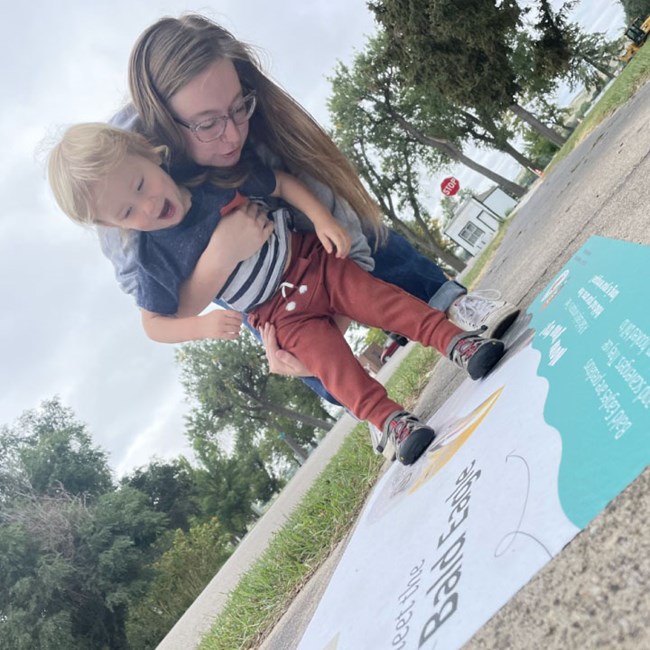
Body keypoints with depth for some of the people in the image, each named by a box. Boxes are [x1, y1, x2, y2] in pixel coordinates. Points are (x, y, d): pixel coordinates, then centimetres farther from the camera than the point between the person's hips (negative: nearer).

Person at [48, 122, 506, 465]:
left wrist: (322, 218, -11)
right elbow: (153, 322, -2)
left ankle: (453, 338, -10)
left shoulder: (219, 178, -10)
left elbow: (283, 183, 3)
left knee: (384, 299, -12)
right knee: (333, 363, -19)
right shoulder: (157, 260, -13)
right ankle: (388, 418, -19)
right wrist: (202, 326, -20)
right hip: (281, 316, -2)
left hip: (313, 263, 2)